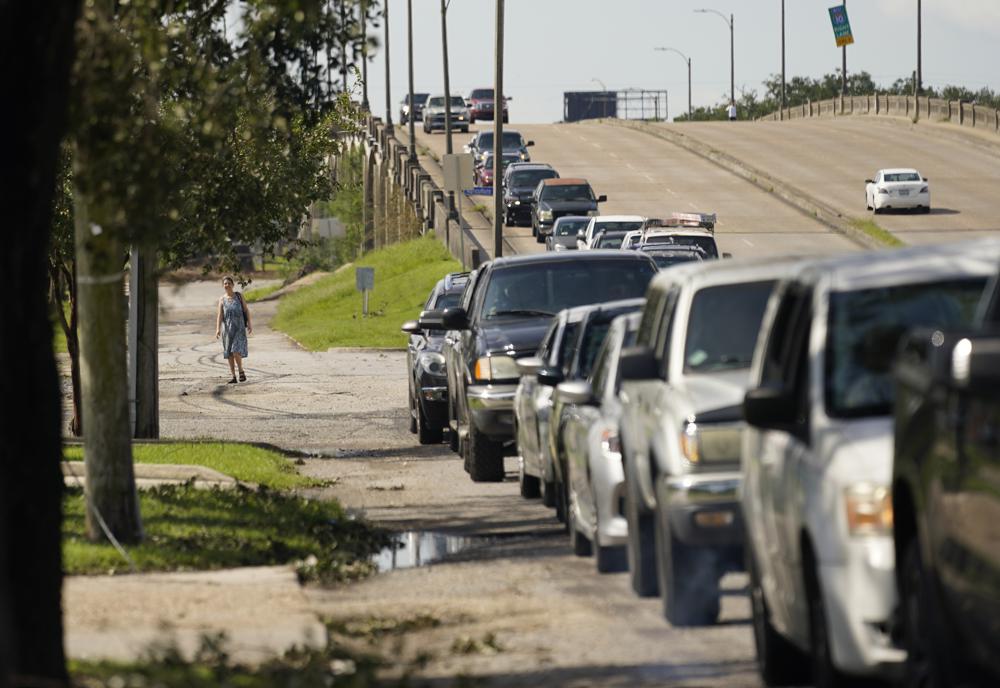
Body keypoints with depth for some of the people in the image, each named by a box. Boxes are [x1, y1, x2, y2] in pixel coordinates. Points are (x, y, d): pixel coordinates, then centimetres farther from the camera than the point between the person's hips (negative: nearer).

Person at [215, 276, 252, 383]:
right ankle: (233, 376, 9)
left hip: (239, 327, -2)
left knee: (236, 351, -15)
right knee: (229, 354, 3)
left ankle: (241, 371, 6)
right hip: (227, 328, 2)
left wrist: (249, 323, -3)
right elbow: (219, 315, -5)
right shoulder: (222, 300, 3)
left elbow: (246, 310, 6)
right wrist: (218, 329, -17)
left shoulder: (238, 296, 3)